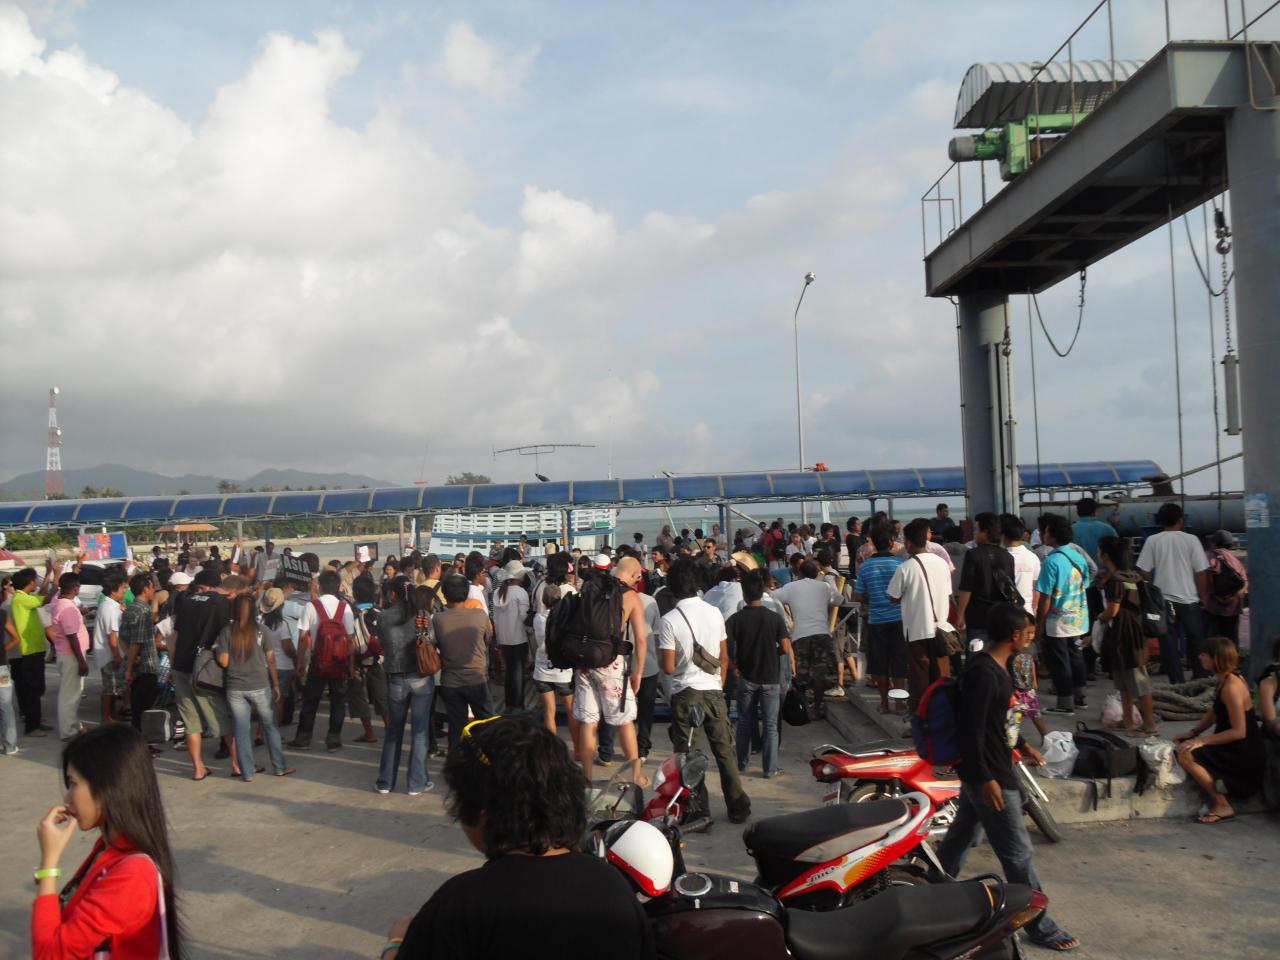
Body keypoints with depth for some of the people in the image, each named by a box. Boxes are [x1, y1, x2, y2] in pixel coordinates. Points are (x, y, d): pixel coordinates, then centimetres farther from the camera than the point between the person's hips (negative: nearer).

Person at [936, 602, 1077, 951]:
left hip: (990, 769, 10)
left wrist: (1022, 744, 28)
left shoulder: (996, 665, 6)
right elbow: (970, 729, -27)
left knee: (962, 836, 21)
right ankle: (1040, 927, 15)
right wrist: (985, 778, -25)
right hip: (990, 775, -10)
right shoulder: (983, 672, -25)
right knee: (1017, 853, 2)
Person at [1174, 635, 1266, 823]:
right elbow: (1213, 713, 16)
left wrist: (1202, 741, -24)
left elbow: (1239, 731, -25)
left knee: (1186, 755, -22)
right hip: (1234, 748, 10)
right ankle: (1215, 797, 11)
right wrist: (1193, 732, 5)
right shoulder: (1225, 680, 5)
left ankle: (1222, 805, -6)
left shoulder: (1231, 687, -24)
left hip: (1245, 754, -10)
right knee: (1183, 745, 8)